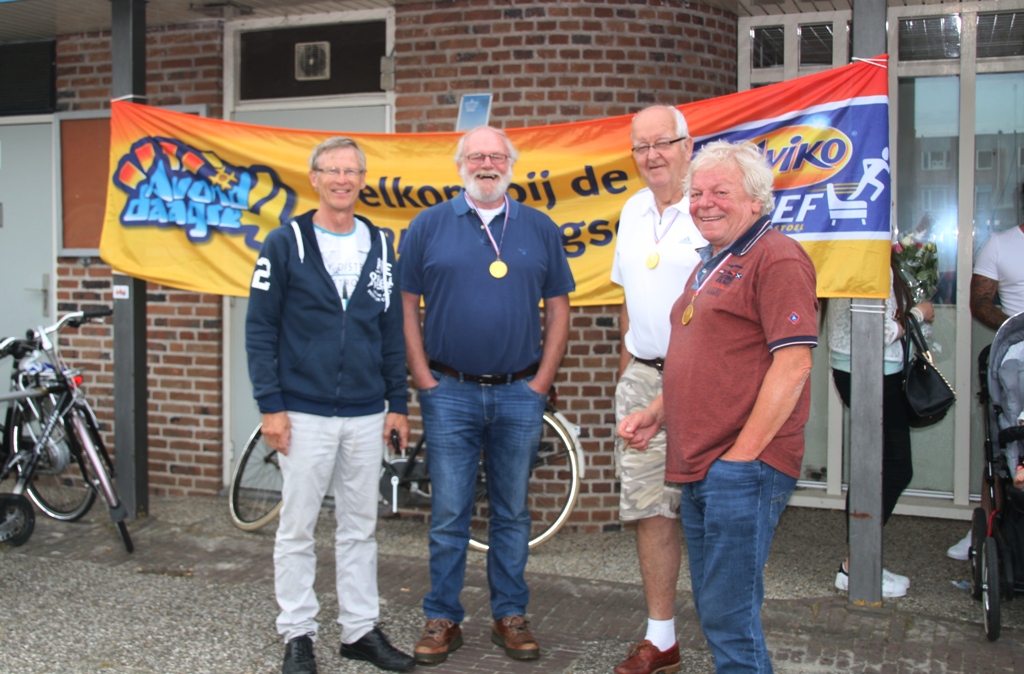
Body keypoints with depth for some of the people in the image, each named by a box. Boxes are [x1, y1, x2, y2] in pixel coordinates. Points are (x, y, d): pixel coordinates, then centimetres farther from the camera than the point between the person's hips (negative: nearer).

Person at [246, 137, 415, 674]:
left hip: (367, 416, 4)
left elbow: (392, 331, 12)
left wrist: (397, 402, 9)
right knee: (297, 530, 5)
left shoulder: (380, 246, 8)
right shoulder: (285, 243, -3)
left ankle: (361, 630, 23)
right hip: (304, 414, -3)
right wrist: (270, 405, -9)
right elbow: (259, 329, -4)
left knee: (360, 529, 12)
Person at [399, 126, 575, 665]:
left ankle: (511, 617, 22)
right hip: (450, 393, -1)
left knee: (513, 513, 10)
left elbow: (558, 310, 8)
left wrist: (542, 381, 1)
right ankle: (442, 620, 17)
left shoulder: (540, 229, 8)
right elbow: (406, 307, 2)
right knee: (448, 514, 4)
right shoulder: (428, 226, 3)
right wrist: (424, 379, -4)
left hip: (520, 394, 1)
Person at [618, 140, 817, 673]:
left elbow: (792, 366, -17)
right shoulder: (711, 264, 21)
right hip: (699, 468, 10)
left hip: (743, 469, -10)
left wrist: (741, 454, -17)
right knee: (712, 610, 16)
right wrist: (655, 415, 15)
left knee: (729, 615, -6)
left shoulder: (776, 258, -10)